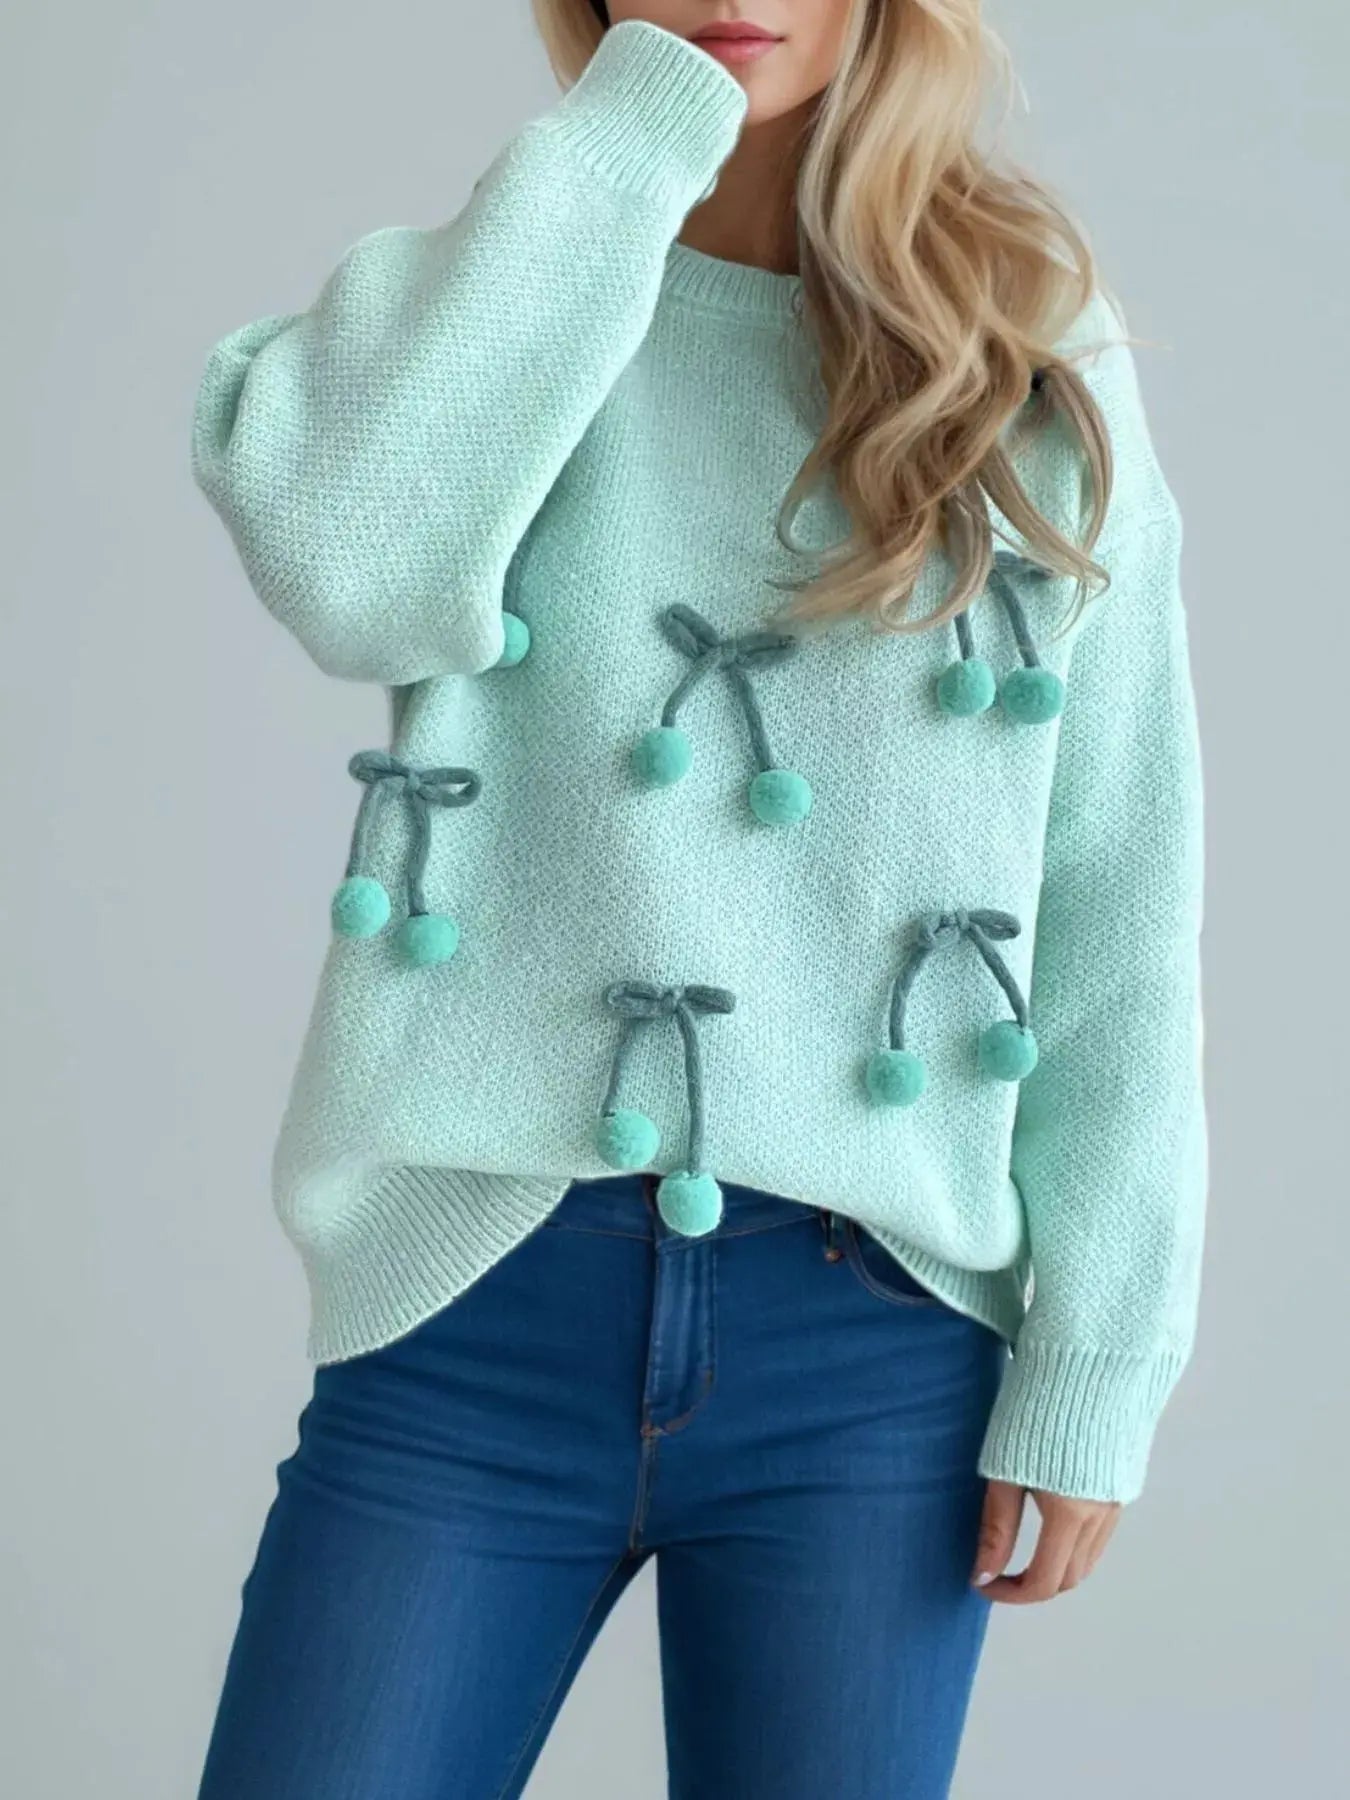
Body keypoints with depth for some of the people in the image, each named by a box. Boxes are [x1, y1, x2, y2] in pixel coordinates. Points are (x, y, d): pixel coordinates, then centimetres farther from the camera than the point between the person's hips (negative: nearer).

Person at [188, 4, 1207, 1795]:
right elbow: (355, 566, -19)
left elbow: (1121, 913, 3)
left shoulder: (1036, 370, 5)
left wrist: (1092, 1367, -2)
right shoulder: (477, 294, 5)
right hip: (475, 1311, 0)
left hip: (877, 1344, 0)